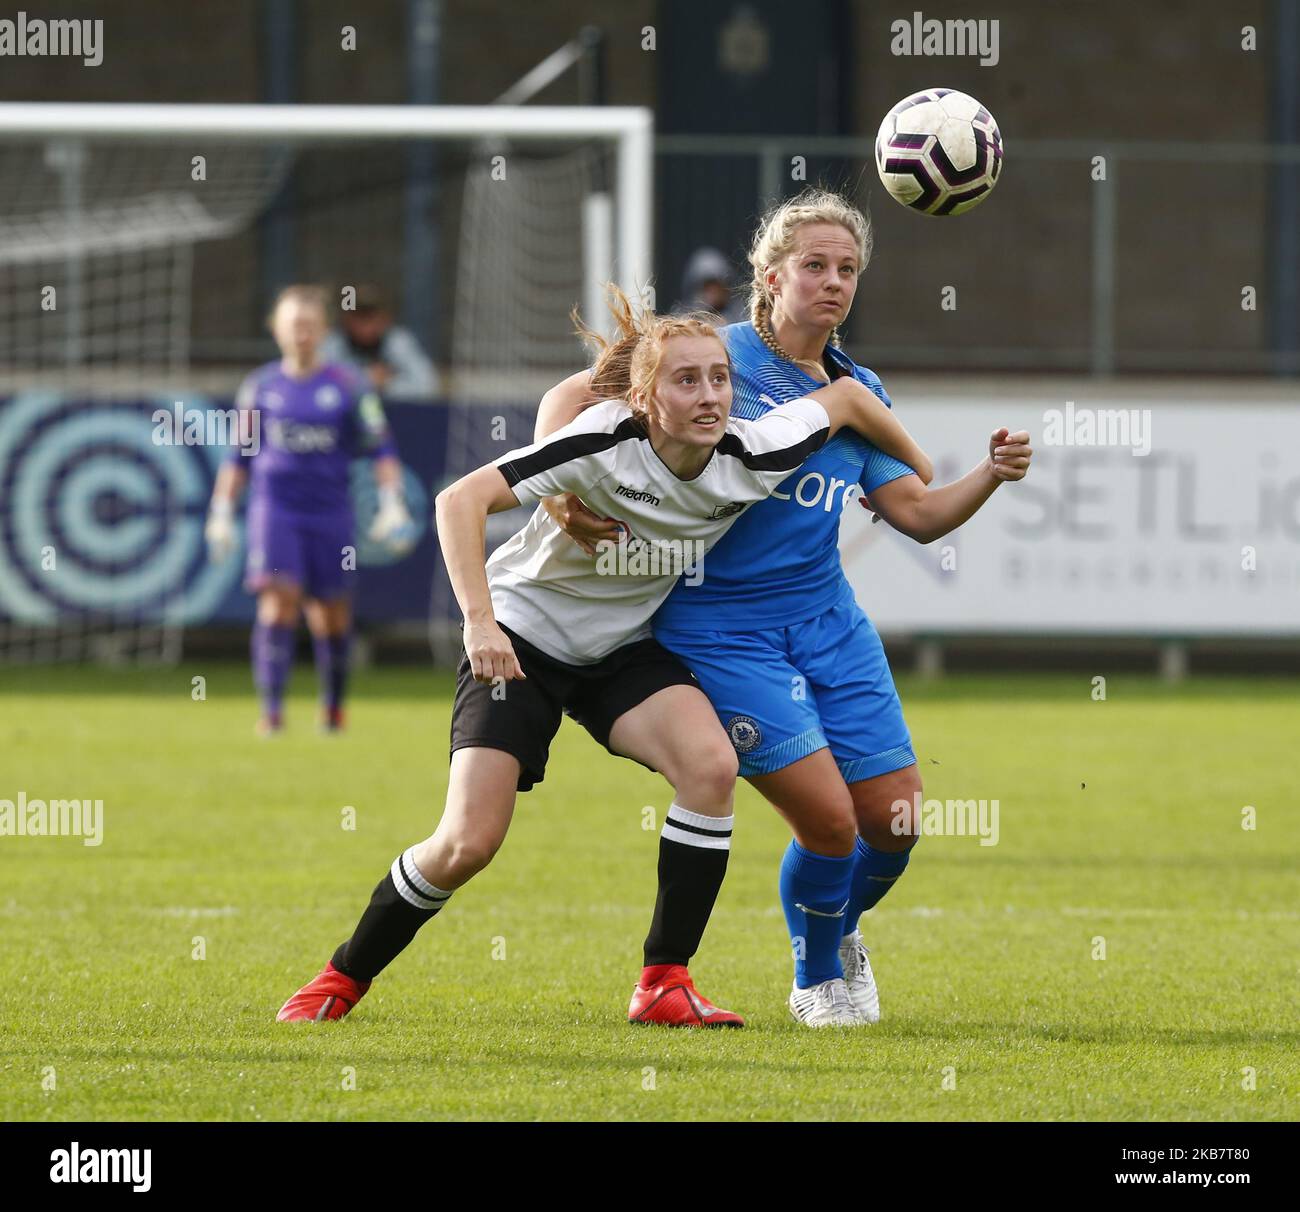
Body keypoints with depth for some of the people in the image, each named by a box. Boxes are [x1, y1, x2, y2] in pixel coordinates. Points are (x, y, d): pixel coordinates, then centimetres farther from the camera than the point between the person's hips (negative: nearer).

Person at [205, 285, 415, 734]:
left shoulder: (347, 386, 2)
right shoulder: (260, 387, 7)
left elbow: (381, 448, 4)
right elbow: (239, 457, 15)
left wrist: (391, 504, -6)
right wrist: (222, 513, 11)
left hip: (330, 512, 0)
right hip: (274, 509, 0)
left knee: (331, 614, 7)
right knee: (277, 601, -16)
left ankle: (333, 708, 27)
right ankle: (271, 709, -17)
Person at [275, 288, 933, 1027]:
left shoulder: (751, 459, -18)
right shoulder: (603, 444, -29)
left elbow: (846, 397, 0)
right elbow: (461, 500, -33)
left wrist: (919, 474, 12)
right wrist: (480, 620, -42)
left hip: (626, 648, 4)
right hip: (522, 639, -4)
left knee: (712, 764, -25)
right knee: (469, 843, -14)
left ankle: (665, 985, -13)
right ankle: (345, 978, 11)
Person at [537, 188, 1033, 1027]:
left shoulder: (860, 392, 10)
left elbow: (918, 514, 10)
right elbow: (575, 396, -9)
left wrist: (992, 476, -7)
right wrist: (558, 492, -25)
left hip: (828, 620, 6)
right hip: (720, 629, -6)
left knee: (895, 821, 1)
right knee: (829, 818, -15)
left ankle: (839, 928, 36)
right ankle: (818, 980, 14)